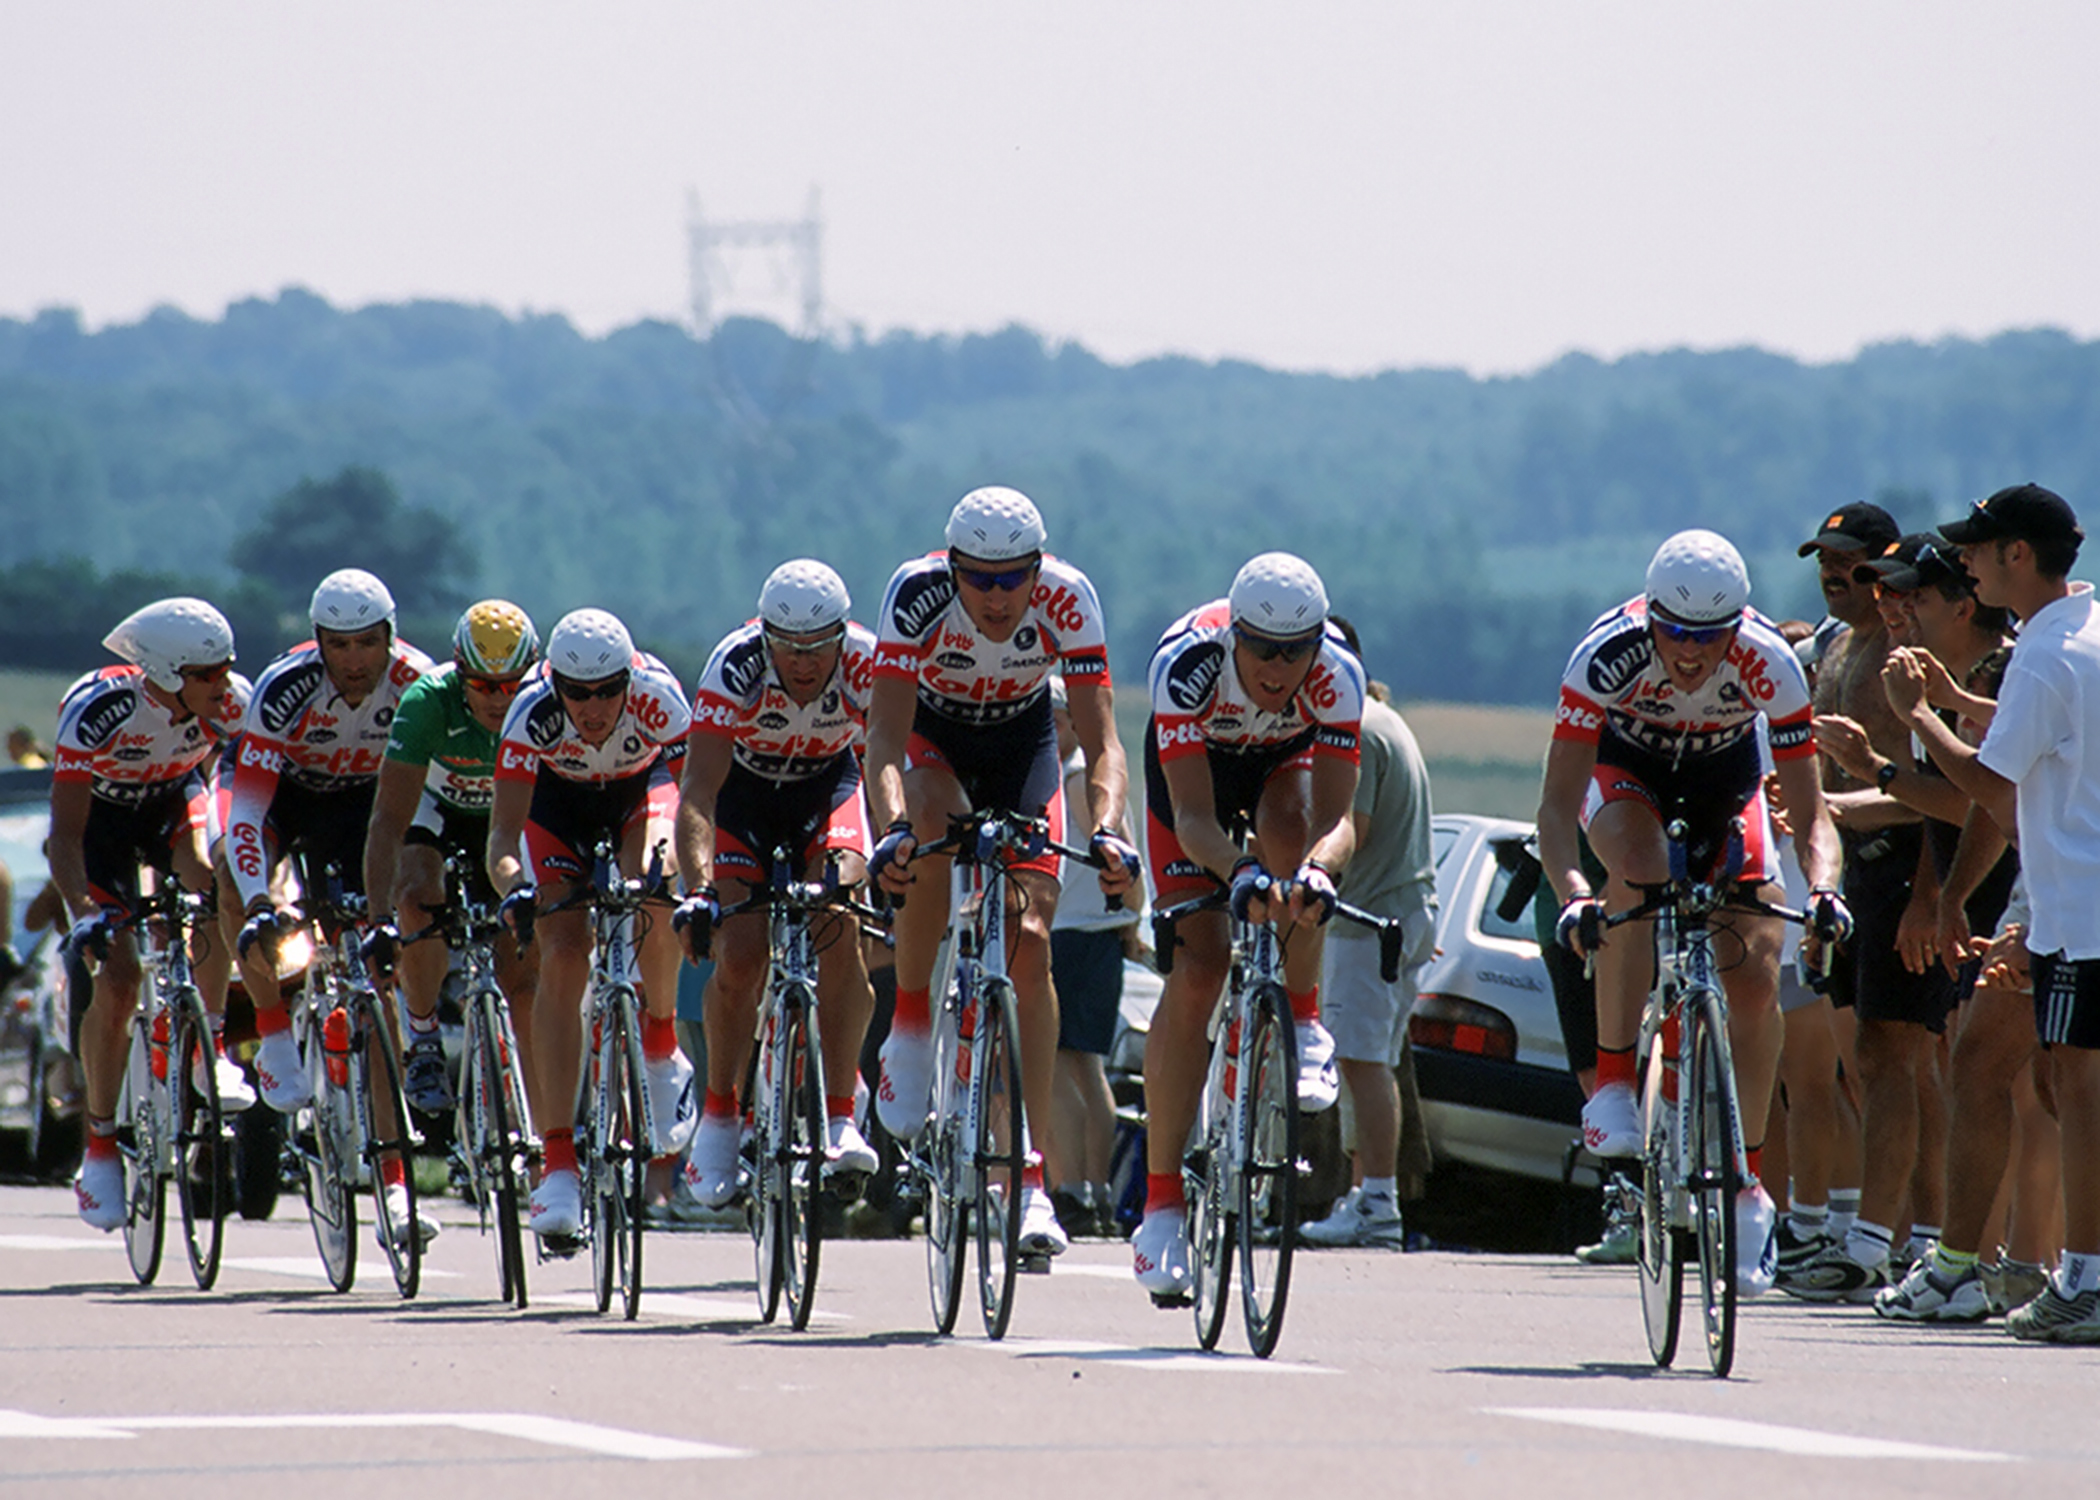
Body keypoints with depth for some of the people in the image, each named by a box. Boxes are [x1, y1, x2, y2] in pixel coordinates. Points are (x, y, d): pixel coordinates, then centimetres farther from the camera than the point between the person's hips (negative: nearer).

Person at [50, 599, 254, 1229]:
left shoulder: (229, 704, -26)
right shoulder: (97, 709, -36)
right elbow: (65, 835, -35)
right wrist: (86, 913, -50)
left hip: (172, 799, 2)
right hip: (100, 811, -2)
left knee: (210, 880, -32)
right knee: (118, 977, -13)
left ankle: (212, 1052, -16)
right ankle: (100, 1148, 1)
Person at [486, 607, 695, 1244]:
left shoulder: (658, 700, -36)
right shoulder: (533, 714, -35)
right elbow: (503, 836, -38)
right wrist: (515, 888, -59)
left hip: (641, 786, 0)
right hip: (559, 797, 0)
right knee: (563, 957, -18)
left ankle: (662, 1041, -4)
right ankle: (558, 1161, -18)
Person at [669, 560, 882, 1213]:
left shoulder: (866, 664, -31)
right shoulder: (735, 668, -34)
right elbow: (698, 792, -39)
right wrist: (698, 889, -53)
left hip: (827, 782, 1)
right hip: (743, 787, -1)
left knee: (839, 936, -23)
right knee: (739, 957, -14)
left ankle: (840, 1121, -17)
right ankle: (718, 1122, 6)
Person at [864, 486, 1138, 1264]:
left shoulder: (1067, 600, -31)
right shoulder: (917, 593, -34)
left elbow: (1101, 740, -34)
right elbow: (885, 736, -39)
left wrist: (1106, 828, -52)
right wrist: (893, 827, -57)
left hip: (1022, 740, 1)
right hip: (933, 735, -1)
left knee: (1031, 943, -11)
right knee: (940, 830, -37)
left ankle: (1029, 1175, -10)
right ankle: (910, 1021, -16)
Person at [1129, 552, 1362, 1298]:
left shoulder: (1336, 674, -34)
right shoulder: (1187, 663, -38)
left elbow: (1336, 816, -39)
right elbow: (1192, 817, -41)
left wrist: (1317, 869, -61)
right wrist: (1236, 871, -60)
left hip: (1285, 760, 1)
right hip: (1192, 765, -1)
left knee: (1286, 825, -37)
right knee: (1196, 970, -14)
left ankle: (1305, 1024, -13)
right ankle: (1161, 1202, -9)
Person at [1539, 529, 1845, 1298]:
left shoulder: (1771, 666, -33)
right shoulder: (1608, 654, -37)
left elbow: (1809, 813, -28)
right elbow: (1557, 804, -37)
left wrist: (1821, 889, -48)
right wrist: (1572, 896, -55)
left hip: (1724, 771, 1)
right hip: (1623, 762, -1)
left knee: (1755, 979, -11)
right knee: (1638, 870, -36)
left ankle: (1747, 1181, 3)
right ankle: (1613, 1085, -28)